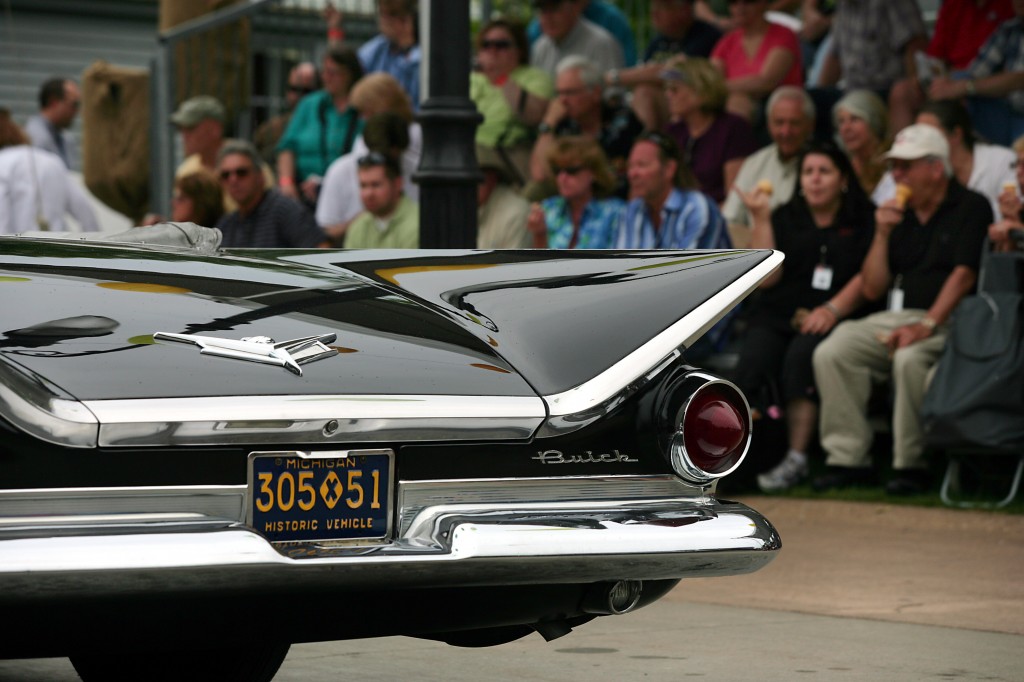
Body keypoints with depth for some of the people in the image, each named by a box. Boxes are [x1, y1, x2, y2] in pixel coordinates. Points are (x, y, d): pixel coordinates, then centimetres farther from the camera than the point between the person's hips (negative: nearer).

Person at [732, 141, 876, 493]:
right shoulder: (786, 217, 17)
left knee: (800, 356, -33)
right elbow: (766, 276, 5)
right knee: (754, 359, -28)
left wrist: (832, 309, -15)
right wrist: (761, 220, 0)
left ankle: (796, 459, -30)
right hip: (777, 314, 3)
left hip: (831, 317, -3)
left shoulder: (864, 219, 9)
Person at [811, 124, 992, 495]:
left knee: (909, 359, -37)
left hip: (947, 321, -6)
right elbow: (872, 289, 16)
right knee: (831, 353, -18)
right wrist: (882, 235, 2)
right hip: (896, 317, 6)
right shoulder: (899, 215, 19)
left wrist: (927, 325, -23)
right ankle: (848, 459, -16)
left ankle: (910, 465, -24)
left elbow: (963, 274, -12)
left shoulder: (971, 207, 2)